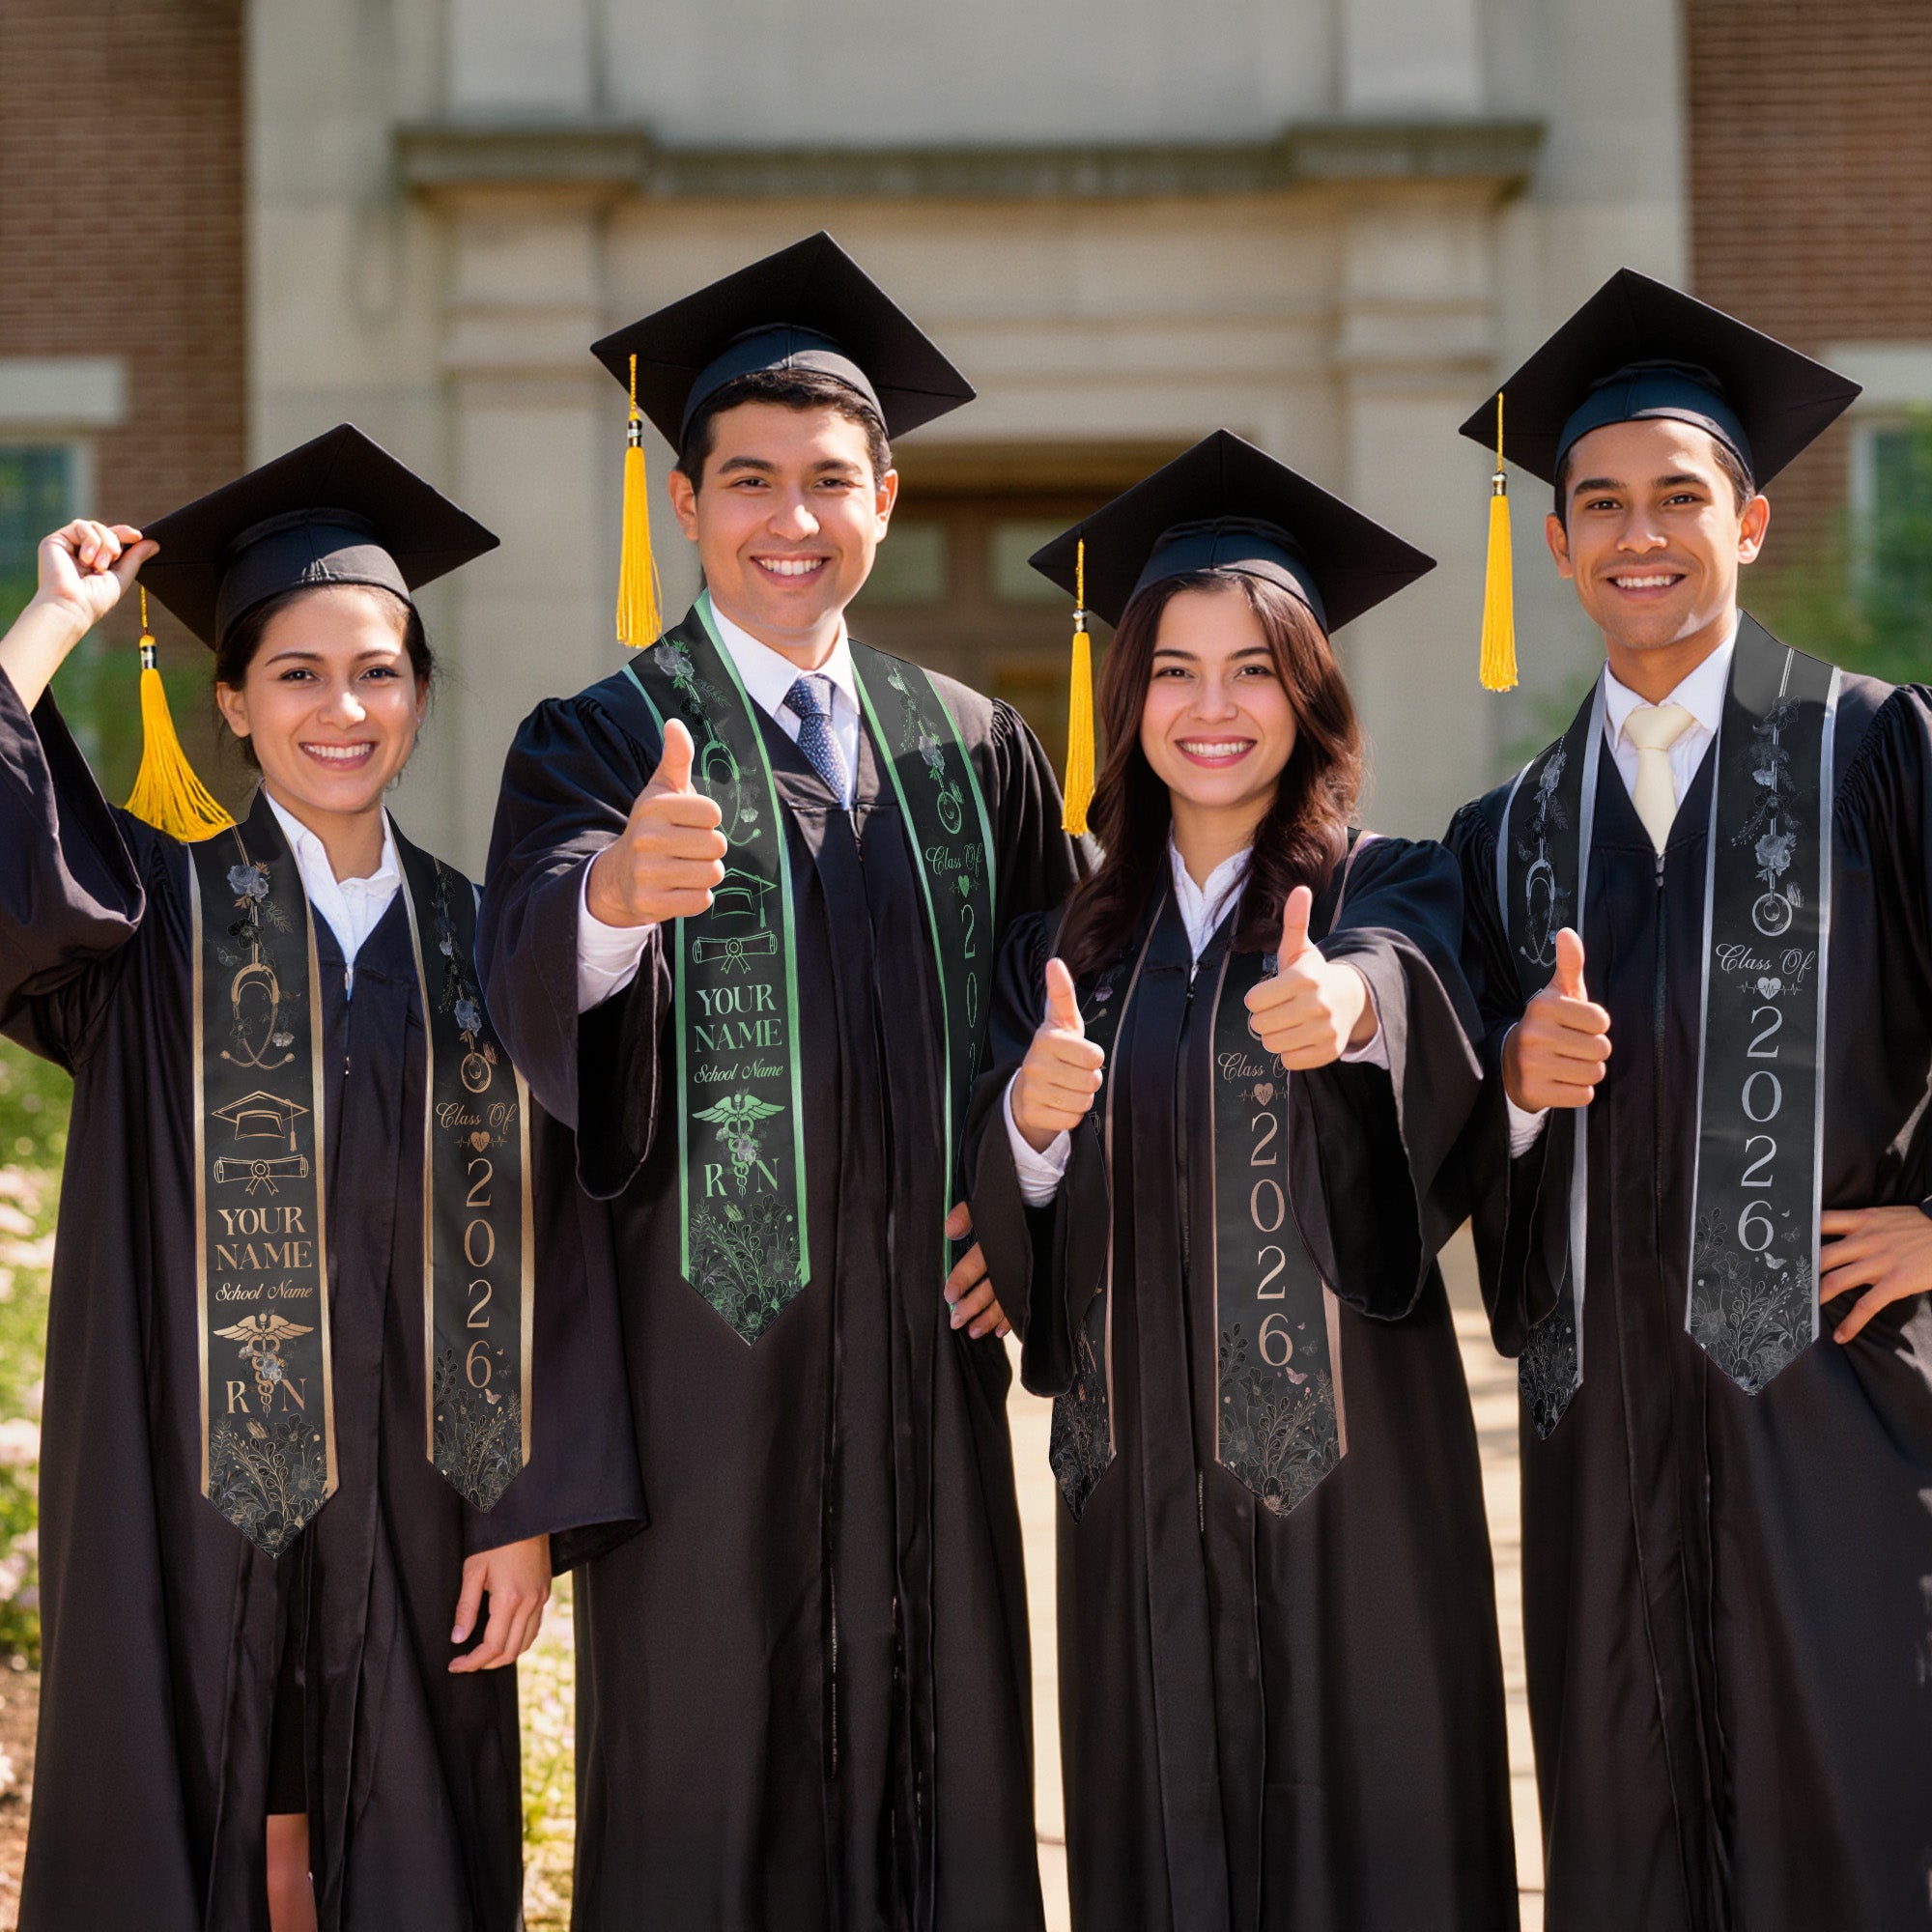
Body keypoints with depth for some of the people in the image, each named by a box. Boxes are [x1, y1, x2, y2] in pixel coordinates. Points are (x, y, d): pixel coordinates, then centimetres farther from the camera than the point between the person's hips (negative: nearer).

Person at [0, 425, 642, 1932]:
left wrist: (528, 1512, -3)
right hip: (189, 1507, -2)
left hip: (411, 1515, 2)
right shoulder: (156, 912, 1)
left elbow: (527, 1248, 3)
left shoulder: (475, 944, 6)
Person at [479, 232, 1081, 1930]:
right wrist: (615, 891, -44)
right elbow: (535, 976, -22)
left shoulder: (974, 751, 11)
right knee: (707, 1795, 1)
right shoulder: (600, 743, -2)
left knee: (940, 1764, 8)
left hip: (925, 1344, 4)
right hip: (707, 1350, -3)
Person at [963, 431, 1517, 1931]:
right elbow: (1002, 1226, 4)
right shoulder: (1070, 945, 10)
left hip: (1346, 1464, -3)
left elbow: (1408, 979, -24)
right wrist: (1030, 1123, -18)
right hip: (1140, 1473, 3)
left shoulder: (1390, 892, 0)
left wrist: (1350, 1001, -46)